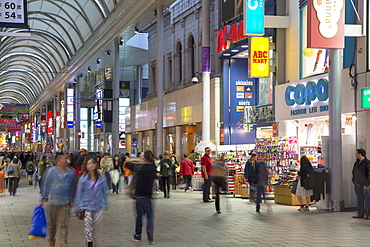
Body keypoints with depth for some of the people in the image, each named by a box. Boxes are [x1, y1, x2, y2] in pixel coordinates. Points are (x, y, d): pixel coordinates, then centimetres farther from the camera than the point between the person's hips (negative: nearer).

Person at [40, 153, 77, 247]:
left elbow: (72, 186, 13)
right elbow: (46, 185, 4)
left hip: (65, 201, 1)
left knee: (63, 224, -3)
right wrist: (43, 198, 3)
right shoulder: (52, 171, -1)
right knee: (52, 223, 12)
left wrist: (71, 199, 12)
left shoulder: (70, 172, 5)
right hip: (53, 200, 0)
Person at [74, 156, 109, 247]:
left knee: (96, 223, 9)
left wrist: (105, 204, 9)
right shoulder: (83, 179, -7)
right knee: (88, 223, -9)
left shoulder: (101, 178, -2)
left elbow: (104, 192, 7)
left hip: (98, 205, 2)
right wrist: (79, 206, -4)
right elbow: (79, 193, -3)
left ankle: (91, 237, 33)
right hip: (87, 205, -2)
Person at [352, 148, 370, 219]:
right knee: (360, 199, 9)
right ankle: (360, 214, 14)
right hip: (357, 184, 7)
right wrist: (353, 180, 14)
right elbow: (353, 171, 23)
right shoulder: (357, 162, 10)